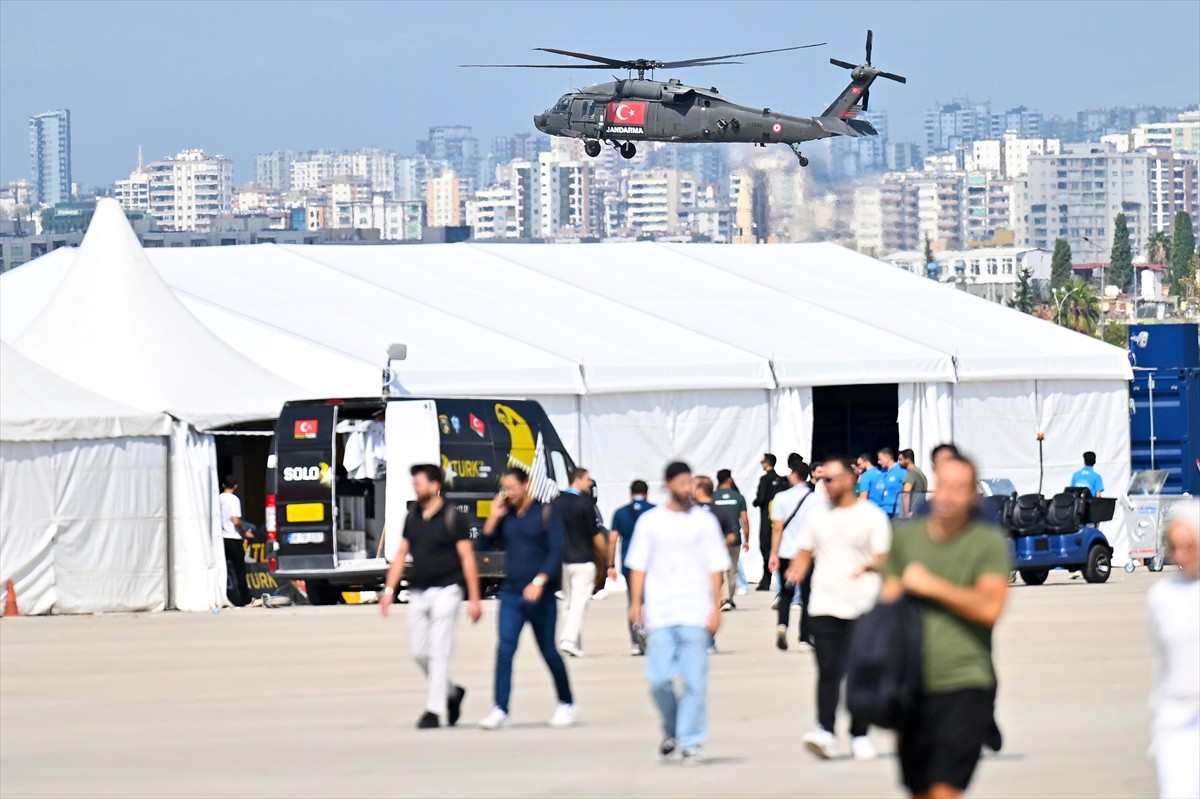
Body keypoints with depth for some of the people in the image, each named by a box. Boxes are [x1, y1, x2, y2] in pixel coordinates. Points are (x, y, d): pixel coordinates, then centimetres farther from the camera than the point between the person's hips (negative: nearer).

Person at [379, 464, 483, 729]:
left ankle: (434, 711, -8)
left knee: (439, 652, -8)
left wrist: (474, 598, -10)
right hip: (418, 593, 7)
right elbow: (401, 555, 16)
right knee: (419, 651, 7)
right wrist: (389, 590, 7)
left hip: (445, 590, -7)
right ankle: (452, 692, 28)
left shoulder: (452, 517, -6)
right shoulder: (412, 518, 12)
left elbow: (467, 558, -7)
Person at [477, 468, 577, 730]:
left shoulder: (546, 513, -4)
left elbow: (556, 552, -12)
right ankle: (500, 711, -13)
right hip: (511, 594, 4)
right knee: (504, 650, -9)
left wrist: (539, 582, -24)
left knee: (548, 650, 6)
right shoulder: (506, 515, 10)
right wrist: (494, 516, -5)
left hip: (540, 595, -4)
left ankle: (566, 704, 24)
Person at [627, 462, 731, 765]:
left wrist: (716, 607, -2)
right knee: (659, 678, -4)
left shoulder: (704, 521, 5)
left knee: (694, 680, -5)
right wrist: (636, 602, -1)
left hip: (695, 613, -1)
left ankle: (691, 741, 2)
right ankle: (672, 730, 19)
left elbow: (715, 567, 5)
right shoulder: (650, 521, 7)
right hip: (660, 613, 1)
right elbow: (638, 564, 8)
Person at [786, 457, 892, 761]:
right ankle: (825, 731, -17)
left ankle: (859, 735, 13)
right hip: (825, 605, 3)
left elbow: (885, 557, -2)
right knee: (829, 671, -8)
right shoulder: (817, 518, 14)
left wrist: (870, 565, -24)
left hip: (863, 607, -3)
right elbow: (805, 552, 18)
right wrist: (797, 569, -4)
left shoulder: (872, 516, 1)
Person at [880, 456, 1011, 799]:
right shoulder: (906, 537, 11)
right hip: (913, 683, 5)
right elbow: (889, 599, 13)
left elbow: (990, 608, -13)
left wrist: (931, 585, -12)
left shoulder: (989, 543, -1)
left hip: (966, 683, -4)